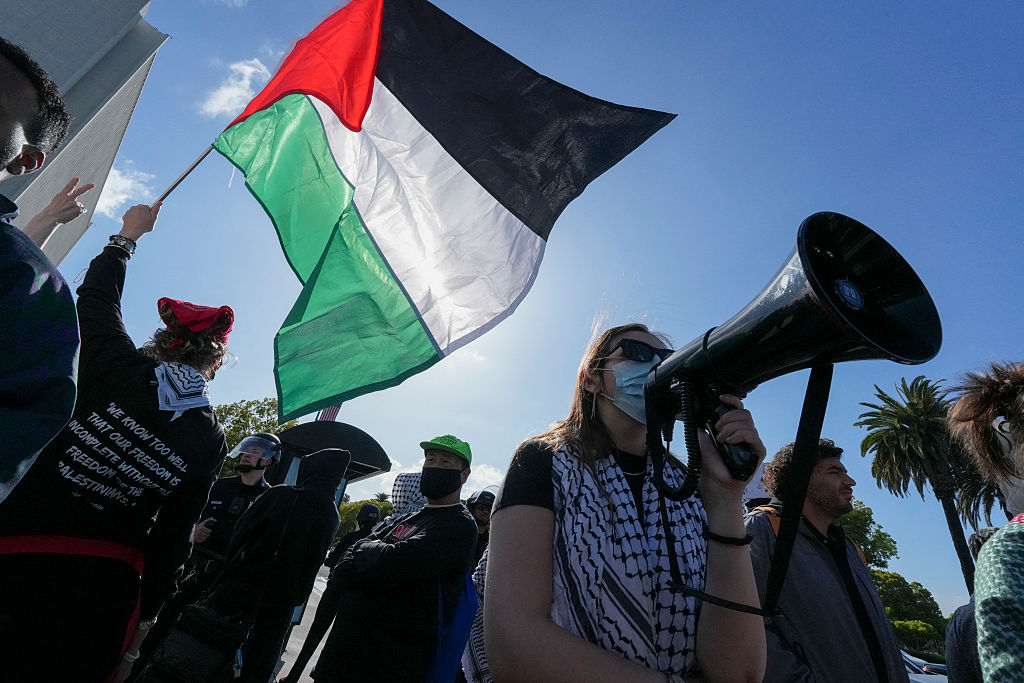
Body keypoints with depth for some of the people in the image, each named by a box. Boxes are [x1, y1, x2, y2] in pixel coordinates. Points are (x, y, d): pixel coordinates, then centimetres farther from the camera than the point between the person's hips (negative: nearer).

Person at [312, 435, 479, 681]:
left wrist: (365, 549, -5)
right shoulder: (405, 519, 11)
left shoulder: (459, 526, -15)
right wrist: (378, 555, -16)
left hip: (390, 663, -7)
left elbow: (389, 564, -25)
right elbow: (343, 568, 3)